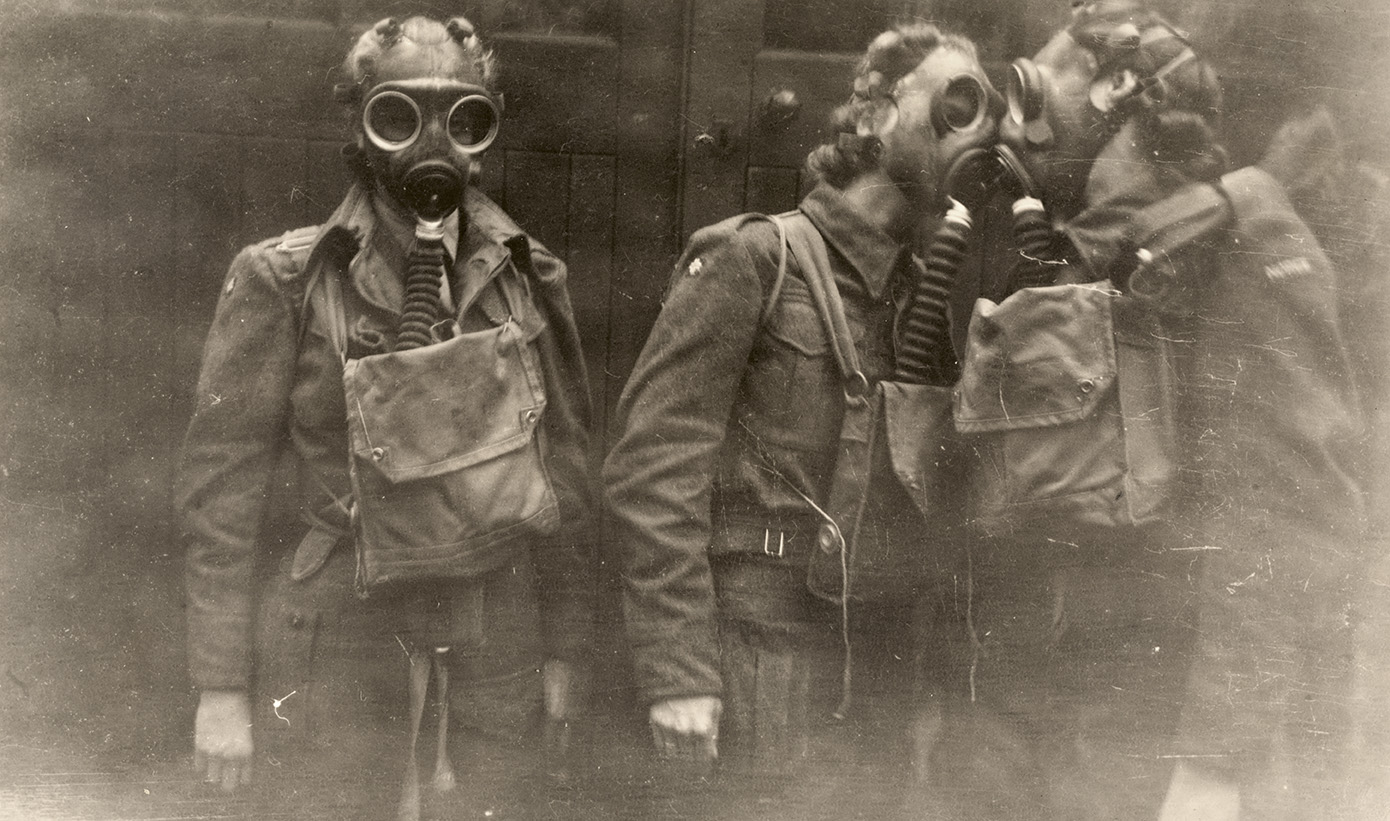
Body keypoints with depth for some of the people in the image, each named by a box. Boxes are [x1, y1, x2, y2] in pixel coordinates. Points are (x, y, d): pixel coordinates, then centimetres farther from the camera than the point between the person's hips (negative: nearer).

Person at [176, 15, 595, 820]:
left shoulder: (530, 279, 5)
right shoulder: (284, 280, -3)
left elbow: (568, 467, 9)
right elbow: (225, 479, -3)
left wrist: (567, 647, 7)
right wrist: (222, 681, -6)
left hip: (499, 643, 3)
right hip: (340, 642, -2)